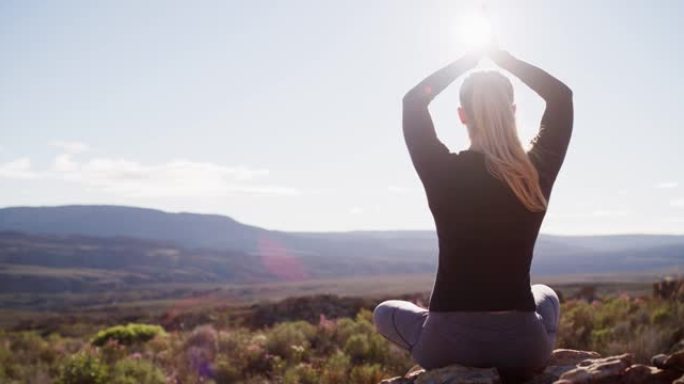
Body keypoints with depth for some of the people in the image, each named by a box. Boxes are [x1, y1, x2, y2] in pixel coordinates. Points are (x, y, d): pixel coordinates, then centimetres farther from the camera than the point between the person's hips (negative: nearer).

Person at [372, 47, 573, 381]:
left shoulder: (442, 172, -9)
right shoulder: (537, 174, -6)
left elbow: (413, 100, 10)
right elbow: (562, 97, 13)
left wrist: (467, 61, 18)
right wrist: (504, 59, 16)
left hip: (447, 345, -2)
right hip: (522, 345, 2)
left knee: (385, 312, 31)